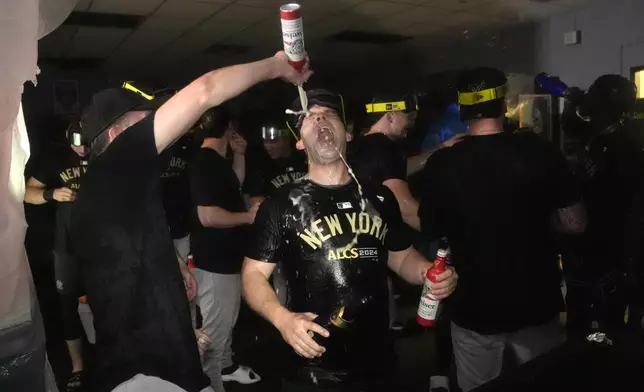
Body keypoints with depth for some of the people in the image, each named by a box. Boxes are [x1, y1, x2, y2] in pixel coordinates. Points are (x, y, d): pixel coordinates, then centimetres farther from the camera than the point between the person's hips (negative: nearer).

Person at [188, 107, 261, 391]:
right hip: (214, 261, -11)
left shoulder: (217, 160, 8)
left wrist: (239, 154, 12)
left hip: (226, 256, 11)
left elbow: (235, 185, 25)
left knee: (227, 321, 26)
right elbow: (208, 216, -30)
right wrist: (249, 216, -17)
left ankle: (225, 366, 44)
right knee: (214, 330, 1)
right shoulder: (205, 162, -23)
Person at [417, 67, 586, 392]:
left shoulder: (441, 164, -12)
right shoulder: (539, 151, -12)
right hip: (535, 304, 0)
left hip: (472, 308, 0)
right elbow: (574, 224, -9)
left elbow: (430, 230, 0)